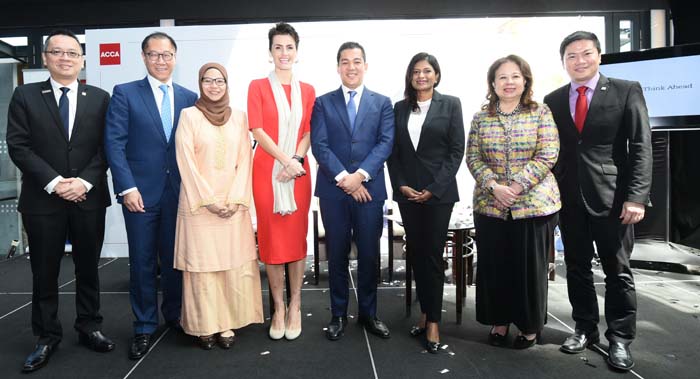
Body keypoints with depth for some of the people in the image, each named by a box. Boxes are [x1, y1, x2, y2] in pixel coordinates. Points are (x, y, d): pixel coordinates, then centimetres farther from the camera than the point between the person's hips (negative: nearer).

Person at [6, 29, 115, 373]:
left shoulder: (99, 98, 6)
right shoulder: (25, 96, 4)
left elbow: (105, 147, 1)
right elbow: (18, 146, -3)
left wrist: (84, 181, -12)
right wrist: (54, 182, -13)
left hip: (89, 198, 1)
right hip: (42, 199, -1)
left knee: (88, 267, 11)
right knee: (44, 273, 8)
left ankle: (89, 328, 25)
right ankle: (47, 338, 21)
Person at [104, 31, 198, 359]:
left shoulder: (189, 98, 9)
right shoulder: (124, 94, 2)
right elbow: (114, 144, -4)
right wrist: (127, 187, -12)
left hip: (179, 192, 2)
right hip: (141, 192, -2)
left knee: (175, 258, 10)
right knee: (142, 261, 5)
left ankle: (174, 314, 28)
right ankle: (144, 327, 19)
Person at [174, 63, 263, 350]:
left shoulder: (239, 117, 9)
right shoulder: (189, 115, 1)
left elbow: (244, 160, 4)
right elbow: (186, 162, -5)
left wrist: (235, 198, -7)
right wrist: (208, 200, -10)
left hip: (233, 203, 3)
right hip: (198, 203, -2)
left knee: (234, 264, 3)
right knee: (201, 264, 1)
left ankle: (227, 324, 14)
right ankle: (205, 326, 13)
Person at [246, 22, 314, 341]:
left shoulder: (307, 91, 11)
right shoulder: (258, 87, 3)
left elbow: (309, 132, 7)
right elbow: (257, 130, -5)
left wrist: (296, 160, -10)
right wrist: (286, 160, -14)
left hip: (298, 171, 2)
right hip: (267, 171, -2)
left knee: (297, 237, 3)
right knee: (271, 238, 2)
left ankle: (295, 306, 15)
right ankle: (278, 307, 14)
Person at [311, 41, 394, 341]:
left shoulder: (382, 103, 9)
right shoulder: (323, 103, 8)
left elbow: (385, 143, -2)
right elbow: (319, 145, -2)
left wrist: (360, 175, -15)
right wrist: (344, 178, -13)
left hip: (370, 188, 0)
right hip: (333, 190, 0)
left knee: (369, 254, 7)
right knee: (337, 254, 8)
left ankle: (368, 312, 23)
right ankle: (338, 314, 21)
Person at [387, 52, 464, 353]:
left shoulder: (450, 104, 2)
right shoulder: (400, 108, 10)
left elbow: (457, 150, -4)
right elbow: (393, 152, 9)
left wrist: (433, 189, -10)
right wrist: (400, 185, -5)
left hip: (439, 191, -3)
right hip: (407, 191, 3)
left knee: (433, 255, -1)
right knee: (416, 254, 8)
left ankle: (433, 322, 8)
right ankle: (424, 312, 21)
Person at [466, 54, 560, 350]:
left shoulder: (541, 113, 1)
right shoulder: (481, 117, 7)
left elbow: (547, 156, -7)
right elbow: (473, 158, 3)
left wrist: (516, 186, -15)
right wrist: (494, 186, -12)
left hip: (534, 203, -2)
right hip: (490, 204, 2)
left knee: (530, 266, 6)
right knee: (493, 265, 7)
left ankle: (530, 326, 23)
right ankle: (499, 321, 25)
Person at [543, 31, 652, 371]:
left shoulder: (626, 91, 0)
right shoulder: (553, 100, 9)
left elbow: (641, 147, -5)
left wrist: (636, 196, -13)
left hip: (611, 197, -3)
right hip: (569, 199, 3)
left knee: (617, 270, 5)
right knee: (577, 267, 11)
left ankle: (620, 339, 18)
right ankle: (585, 328, 26)